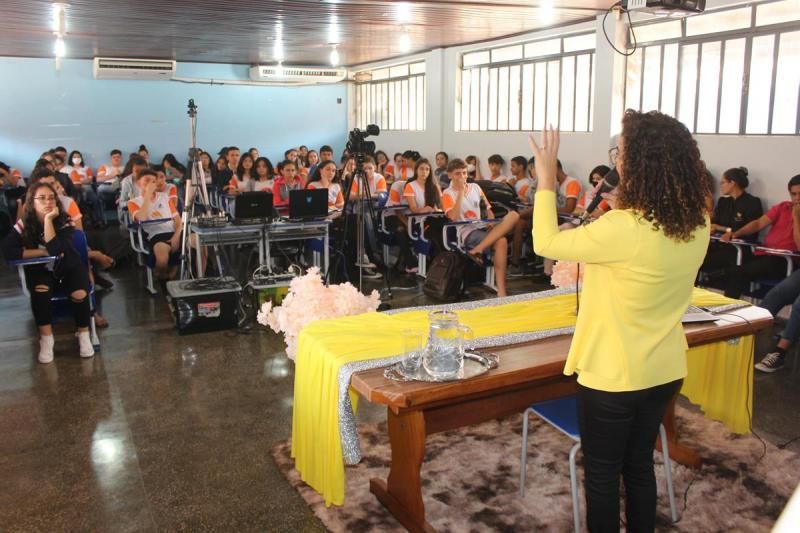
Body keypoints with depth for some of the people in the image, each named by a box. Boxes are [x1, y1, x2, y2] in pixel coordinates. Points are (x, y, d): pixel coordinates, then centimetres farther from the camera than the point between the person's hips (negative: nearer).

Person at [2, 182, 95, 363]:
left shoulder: (63, 222, -15)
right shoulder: (23, 224, -12)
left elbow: (56, 250, -32)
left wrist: (48, 219, -32)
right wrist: (44, 252, -26)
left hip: (69, 267, 0)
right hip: (40, 270, 0)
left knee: (80, 294, -29)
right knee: (40, 290, -33)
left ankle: (84, 334, -6)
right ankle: (46, 338, -18)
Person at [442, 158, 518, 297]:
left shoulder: (475, 187, 19)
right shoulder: (448, 194, 1)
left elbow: (488, 209, 22)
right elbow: (454, 217, -18)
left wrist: (492, 221, -2)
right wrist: (461, 191, -15)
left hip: (484, 227, 7)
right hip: (467, 232, -6)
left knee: (513, 215, -24)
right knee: (501, 242, -34)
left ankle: (477, 250, -31)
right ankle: (501, 290, -34)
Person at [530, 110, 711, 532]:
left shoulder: (622, 229, -29)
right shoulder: (698, 226, -6)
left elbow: (546, 243, -15)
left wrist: (546, 181, -5)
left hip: (613, 374, -7)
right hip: (663, 369, 7)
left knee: (602, 472, 14)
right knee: (639, 464, 24)